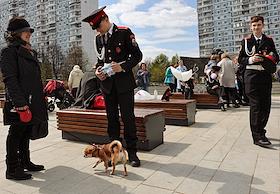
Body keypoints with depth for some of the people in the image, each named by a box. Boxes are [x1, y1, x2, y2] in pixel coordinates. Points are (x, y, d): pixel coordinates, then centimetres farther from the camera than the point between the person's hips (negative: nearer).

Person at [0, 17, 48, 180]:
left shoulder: (30, 52, 20)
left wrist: (41, 97, 20)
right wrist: (19, 102, -23)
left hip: (32, 101, 8)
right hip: (20, 103, -8)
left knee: (27, 132, 16)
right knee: (16, 133, 0)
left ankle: (25, 162, 29)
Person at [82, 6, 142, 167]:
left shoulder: (124, 32, -4)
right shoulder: (98, 39, 13)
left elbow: (137, 55, -4)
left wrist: (123, 67, -18)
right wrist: (98, 70, 1)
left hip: (124, 82, -5)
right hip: (107, 83, 5)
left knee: (128, 117, -2)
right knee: (112, 118, 9)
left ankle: (132, 152, 11)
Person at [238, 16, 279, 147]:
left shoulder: (269, 41, 14)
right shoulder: (246, 41, 6)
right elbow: (240, 60, 3)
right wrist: (250, 59, -15)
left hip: (266, 76, 4)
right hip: (251, 76, -4)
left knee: (266, 105, 7)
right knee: (255, 106, -8)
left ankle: (260, 130, 26)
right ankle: (257, 137, -5)